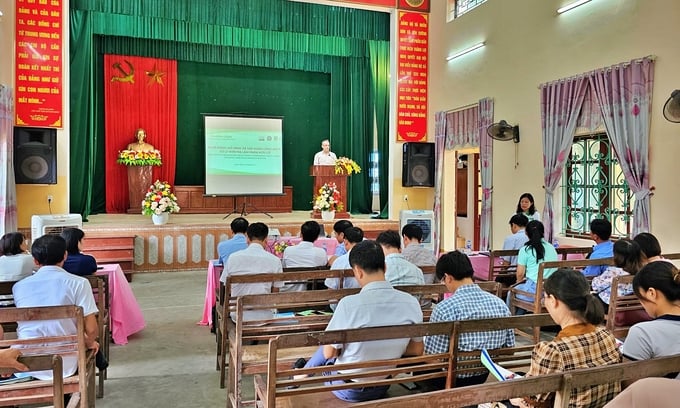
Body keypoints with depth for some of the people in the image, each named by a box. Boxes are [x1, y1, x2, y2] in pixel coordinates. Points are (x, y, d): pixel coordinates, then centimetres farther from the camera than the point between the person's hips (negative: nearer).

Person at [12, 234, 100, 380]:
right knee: (93, 348, 28)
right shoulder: (78, 283, -9)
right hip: (63, 368, -3)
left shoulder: (19, 286, 5)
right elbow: (91, 330, -13)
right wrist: (89, 343, 9)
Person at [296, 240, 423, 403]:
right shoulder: (411, 303, -14)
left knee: (325, 350, 28)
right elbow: (417, 350, -1)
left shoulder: (349, 304, -27)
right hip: (383, 388, 4)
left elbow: (329, 352, -14)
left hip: (348, 391, -4)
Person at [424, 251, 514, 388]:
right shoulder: (500, 303, -7)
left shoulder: (444, 308, -23)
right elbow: (509, 347, 1)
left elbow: (433, 357, -19)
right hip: (484, 378, 5)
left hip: (452, 380, -5)